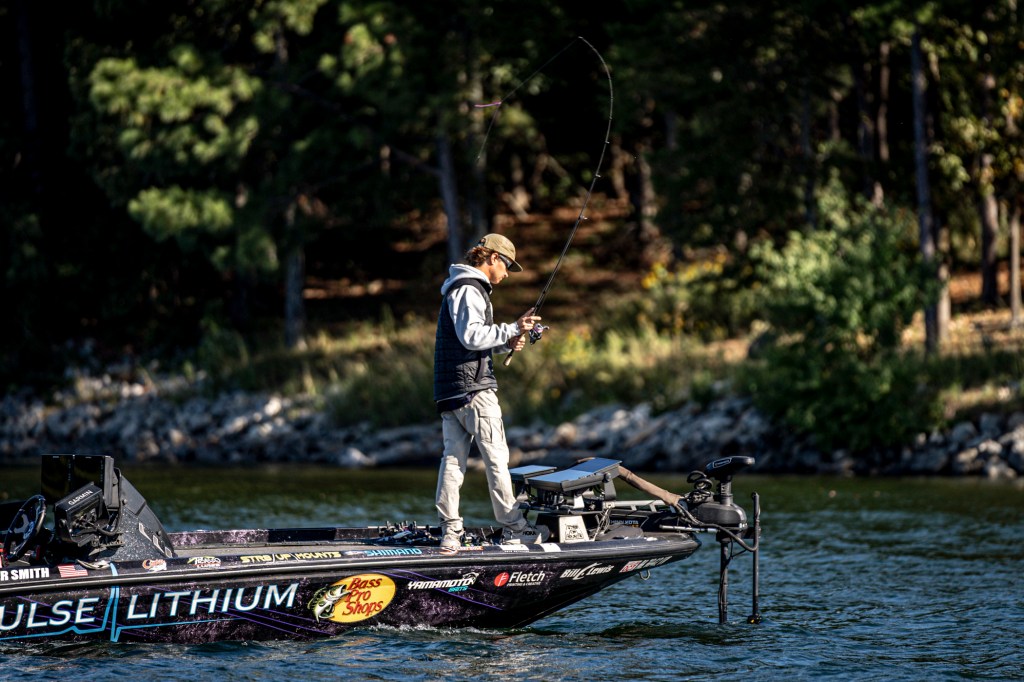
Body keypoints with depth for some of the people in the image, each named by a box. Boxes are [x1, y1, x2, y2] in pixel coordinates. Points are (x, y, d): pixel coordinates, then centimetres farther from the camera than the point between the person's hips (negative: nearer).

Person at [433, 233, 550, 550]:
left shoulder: (464, 287, 23)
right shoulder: (469, 289, -10)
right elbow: (471, 336, -21)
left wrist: (504, 344, 12)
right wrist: (511, 329, -16)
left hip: (449, 390, 10)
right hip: (472, 386, -10)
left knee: (453, 457, 4)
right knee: (496, 456, -4)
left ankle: (450, 533, 1)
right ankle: (513, 528, 0)